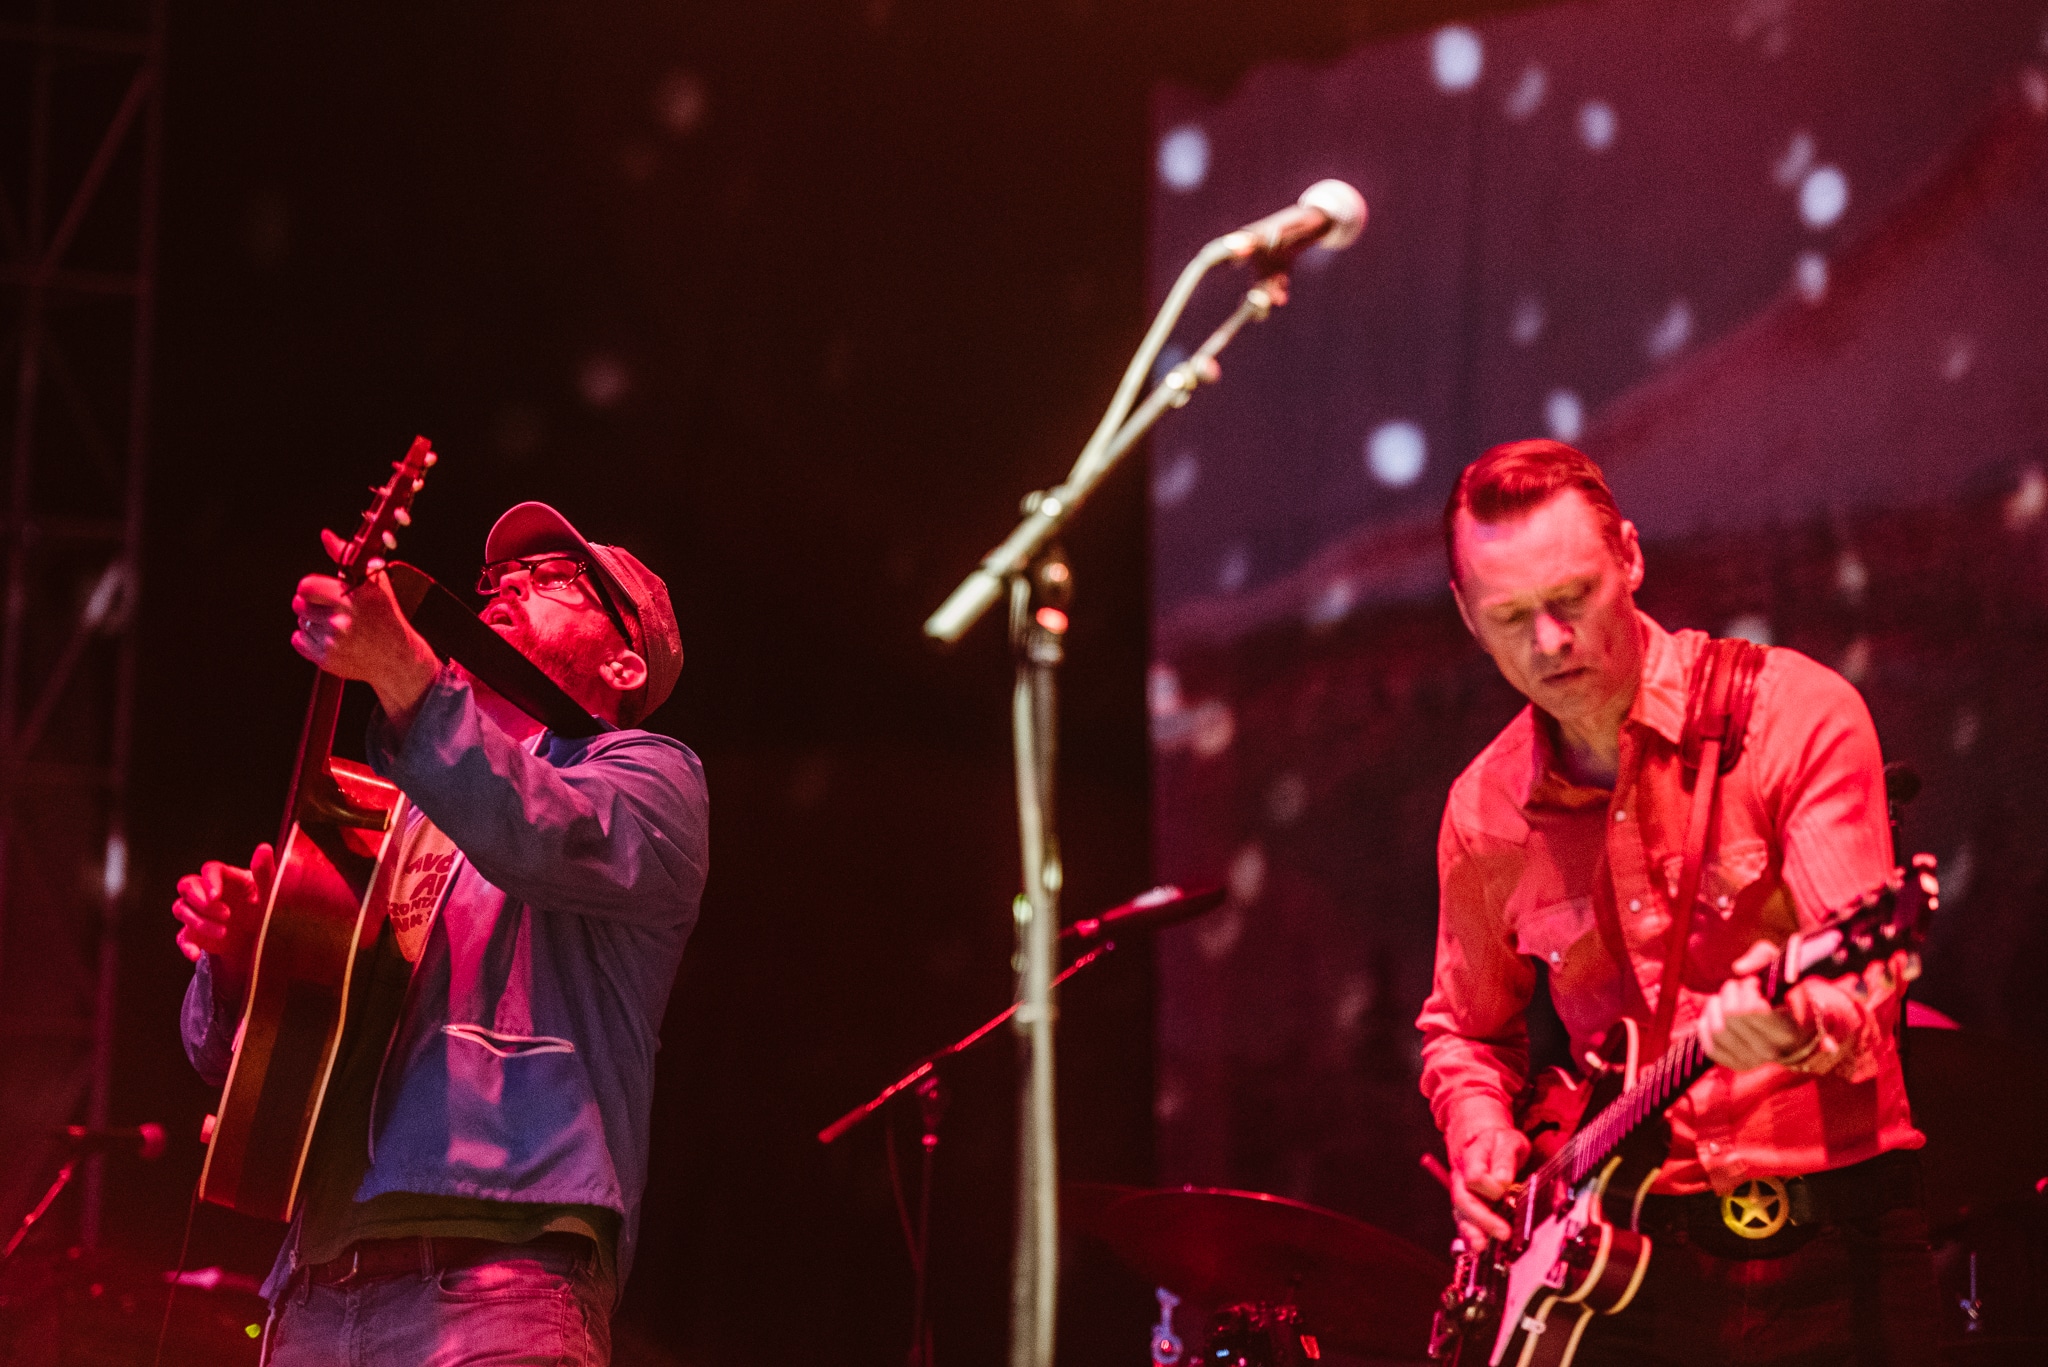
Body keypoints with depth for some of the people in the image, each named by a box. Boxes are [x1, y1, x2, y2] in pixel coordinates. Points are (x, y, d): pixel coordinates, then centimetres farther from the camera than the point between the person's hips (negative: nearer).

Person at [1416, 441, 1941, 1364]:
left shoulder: (1796, 713, -8)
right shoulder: (1483, 813, 5)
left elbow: (1864, 985, -17)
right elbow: (1464, 1030, 21)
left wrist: (1795, 1031, -39)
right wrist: (1479, 1133, 1)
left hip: (1828, 1251, -3)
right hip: (1633, 1263, 4)